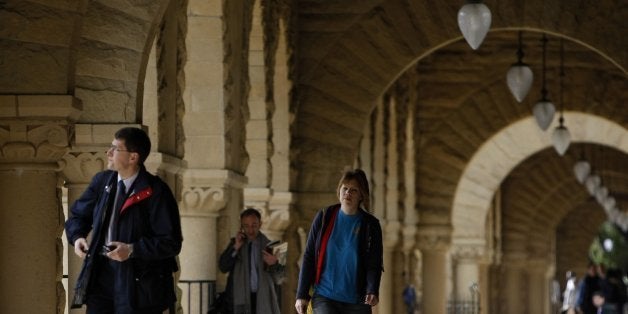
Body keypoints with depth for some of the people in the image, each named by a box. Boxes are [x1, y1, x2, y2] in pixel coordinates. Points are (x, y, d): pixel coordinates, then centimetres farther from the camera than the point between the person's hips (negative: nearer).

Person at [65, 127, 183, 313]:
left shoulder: (156, 192, -11)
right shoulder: (102, 181, 7)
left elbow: (171, 243, -12)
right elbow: (78, 215, 20)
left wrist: (133, 250, -21)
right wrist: (77, 237, -2)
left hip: (138, 282, -5)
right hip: (101, 273, 5)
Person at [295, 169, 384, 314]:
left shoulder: (370, 225, 2)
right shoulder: (324, 217, 3)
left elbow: (374, 263, -2)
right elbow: (308, 257, 6)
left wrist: (372, 292, -22)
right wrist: (302, 294, 0)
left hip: (357, 302, 1)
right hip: (324, 297, -1)